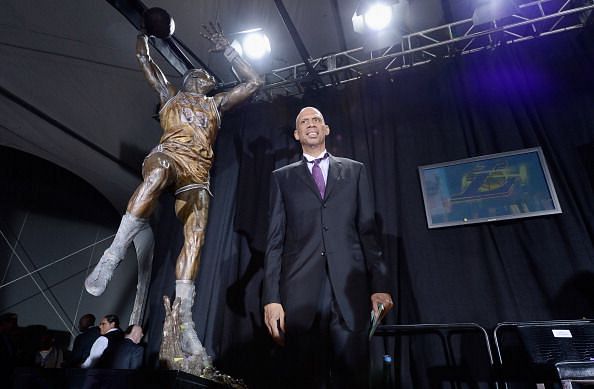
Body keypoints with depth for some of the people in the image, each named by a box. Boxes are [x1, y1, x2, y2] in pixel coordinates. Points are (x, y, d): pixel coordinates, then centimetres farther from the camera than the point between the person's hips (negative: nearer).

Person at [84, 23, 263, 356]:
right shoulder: (171, 95, 30)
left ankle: (184, 321, -21)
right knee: (158, 172, -41)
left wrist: (226, 49, 32)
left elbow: (254, 82, 31)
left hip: (198, 173, 2)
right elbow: (145, 59, 32)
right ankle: (113, 255, -37)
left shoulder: (216, 104, 33)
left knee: (196, 237, -18)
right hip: (169, 155, -2)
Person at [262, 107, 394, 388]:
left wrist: (380, 285, 1)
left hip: (350, 287, 1)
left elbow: (368, 231, 10)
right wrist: (271, 297, -2)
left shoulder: (354, 170, 16)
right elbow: (275, 240, 7)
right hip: (300, 290, 0)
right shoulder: (282, 177, 15)